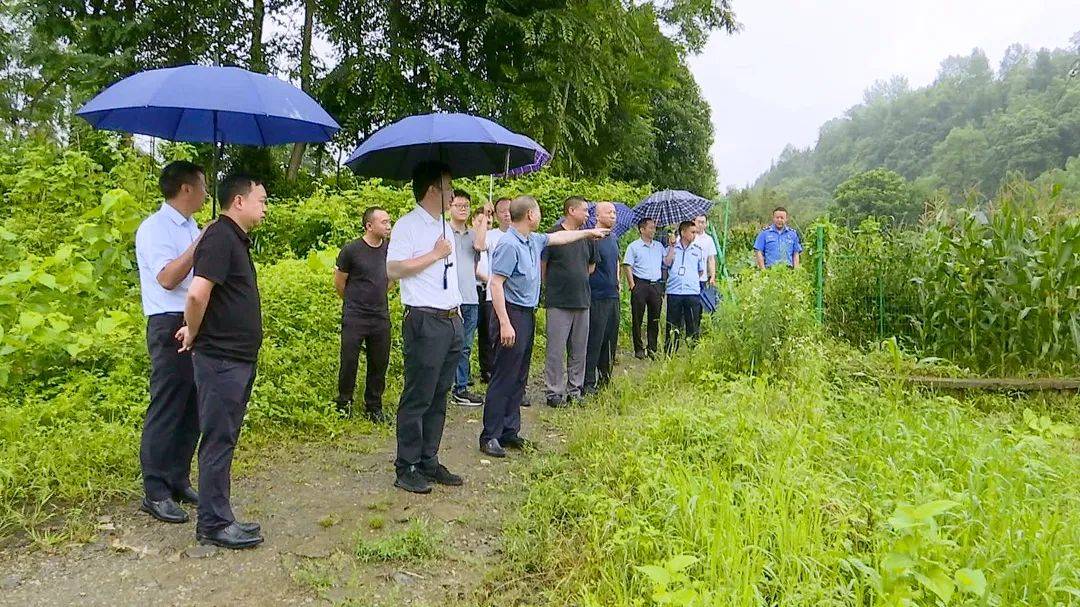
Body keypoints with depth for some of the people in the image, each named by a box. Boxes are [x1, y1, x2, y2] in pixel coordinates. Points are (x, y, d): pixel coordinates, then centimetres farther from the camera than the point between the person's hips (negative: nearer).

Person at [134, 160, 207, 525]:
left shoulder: (191, 228, 16)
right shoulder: (155, 228, -9)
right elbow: (167, 278, -20)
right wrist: (201, 244, -20)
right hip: (170, 327, -8)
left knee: (192, 408, 12)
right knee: (166, 409, -4)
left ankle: (178, 481, 22)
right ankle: (155, 493, 4)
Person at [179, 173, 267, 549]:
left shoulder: (236, 238, 15)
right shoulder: (221, 237, -15)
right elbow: (197, 293, -26)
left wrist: (197, 331, 13)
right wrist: (194, 334, -11)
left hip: (238, 358, 10)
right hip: (221, 359, -9)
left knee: (224, 440, 15)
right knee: (218, 441, -1)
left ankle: (218, 518, 25)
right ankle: (213, 525, 10)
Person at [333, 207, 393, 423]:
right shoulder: (351, 250, -10)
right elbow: (339, 282, 2)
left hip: (381, 317, 4)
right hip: (354, 317, -4)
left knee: (379, 364, 9)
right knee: (349, 362, 3)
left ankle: (374, 407, 23)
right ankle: (344, 403, 22)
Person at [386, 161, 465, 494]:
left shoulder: (446, 227, 19)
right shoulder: (408, 225, -7)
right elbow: (393, 269, -18)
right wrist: (435, 255, -12)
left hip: (452, 321, 8)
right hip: (425, 322, -8)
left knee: (439, 397, 11)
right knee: (417, 398, -4)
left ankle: (429, 461, 19)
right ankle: (406, 468, 5)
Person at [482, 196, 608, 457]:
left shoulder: (533, 240, 12)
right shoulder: (509, 245, -17)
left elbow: (558, 237, 32)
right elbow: (496, 284, -21)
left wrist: (590, 232, 42)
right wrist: (505, 324, -26)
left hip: (528, 315, 10)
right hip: (512, 315, -10)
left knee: (519, 378, 12)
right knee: (504, 378, -7)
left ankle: (510, 431, 20)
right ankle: (490, 437, 0)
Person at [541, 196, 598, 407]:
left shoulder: (587, 237, 11)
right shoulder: (553, 236, -7)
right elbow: (541, 265, -3)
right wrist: (550, 288, 3)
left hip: (582, 301, 6)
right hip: (558, 302, -6)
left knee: (579, 349, 11)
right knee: (556, 348, -2)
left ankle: (575, 387, 21)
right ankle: (554, 391, 5)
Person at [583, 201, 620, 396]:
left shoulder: (614, 238, 13)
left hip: (613, 296, 8)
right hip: (596, 297, -8)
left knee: (610, 340, 14)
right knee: (594, 341, -3)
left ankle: (606, 378, 27)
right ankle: (588, 383, 4)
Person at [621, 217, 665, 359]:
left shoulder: (659, 246, 16)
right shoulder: (634, 246, 0)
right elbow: (627, 266, -4)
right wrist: (632, 286, -10)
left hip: (656, 285, 4)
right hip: (640, 284, -4)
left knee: (655, 319, 5)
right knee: (637, 318, 0)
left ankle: (652, 348, 13)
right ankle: (639, 349, 7)